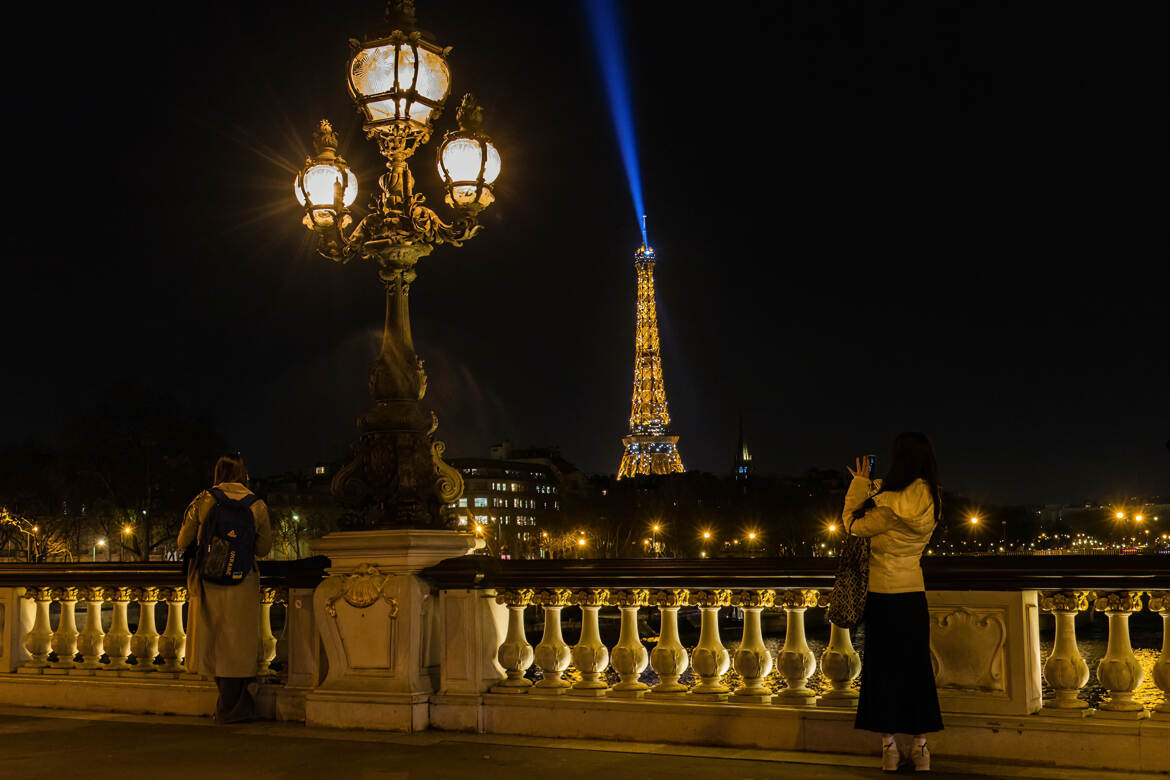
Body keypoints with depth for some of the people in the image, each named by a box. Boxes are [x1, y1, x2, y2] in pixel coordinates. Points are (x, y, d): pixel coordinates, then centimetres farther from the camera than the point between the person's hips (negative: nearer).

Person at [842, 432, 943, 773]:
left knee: (882, 668, 6)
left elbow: (854, 524, -6)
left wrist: (859, 484, 2)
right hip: (915, 595, 5)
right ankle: (920, 747, 15)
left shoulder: (890, 504, -21)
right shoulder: (931, 501, -1)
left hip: (884, 597, -5)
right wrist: (872, 486, 19)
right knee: (917, 668, 12)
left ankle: (889, 746, 11)